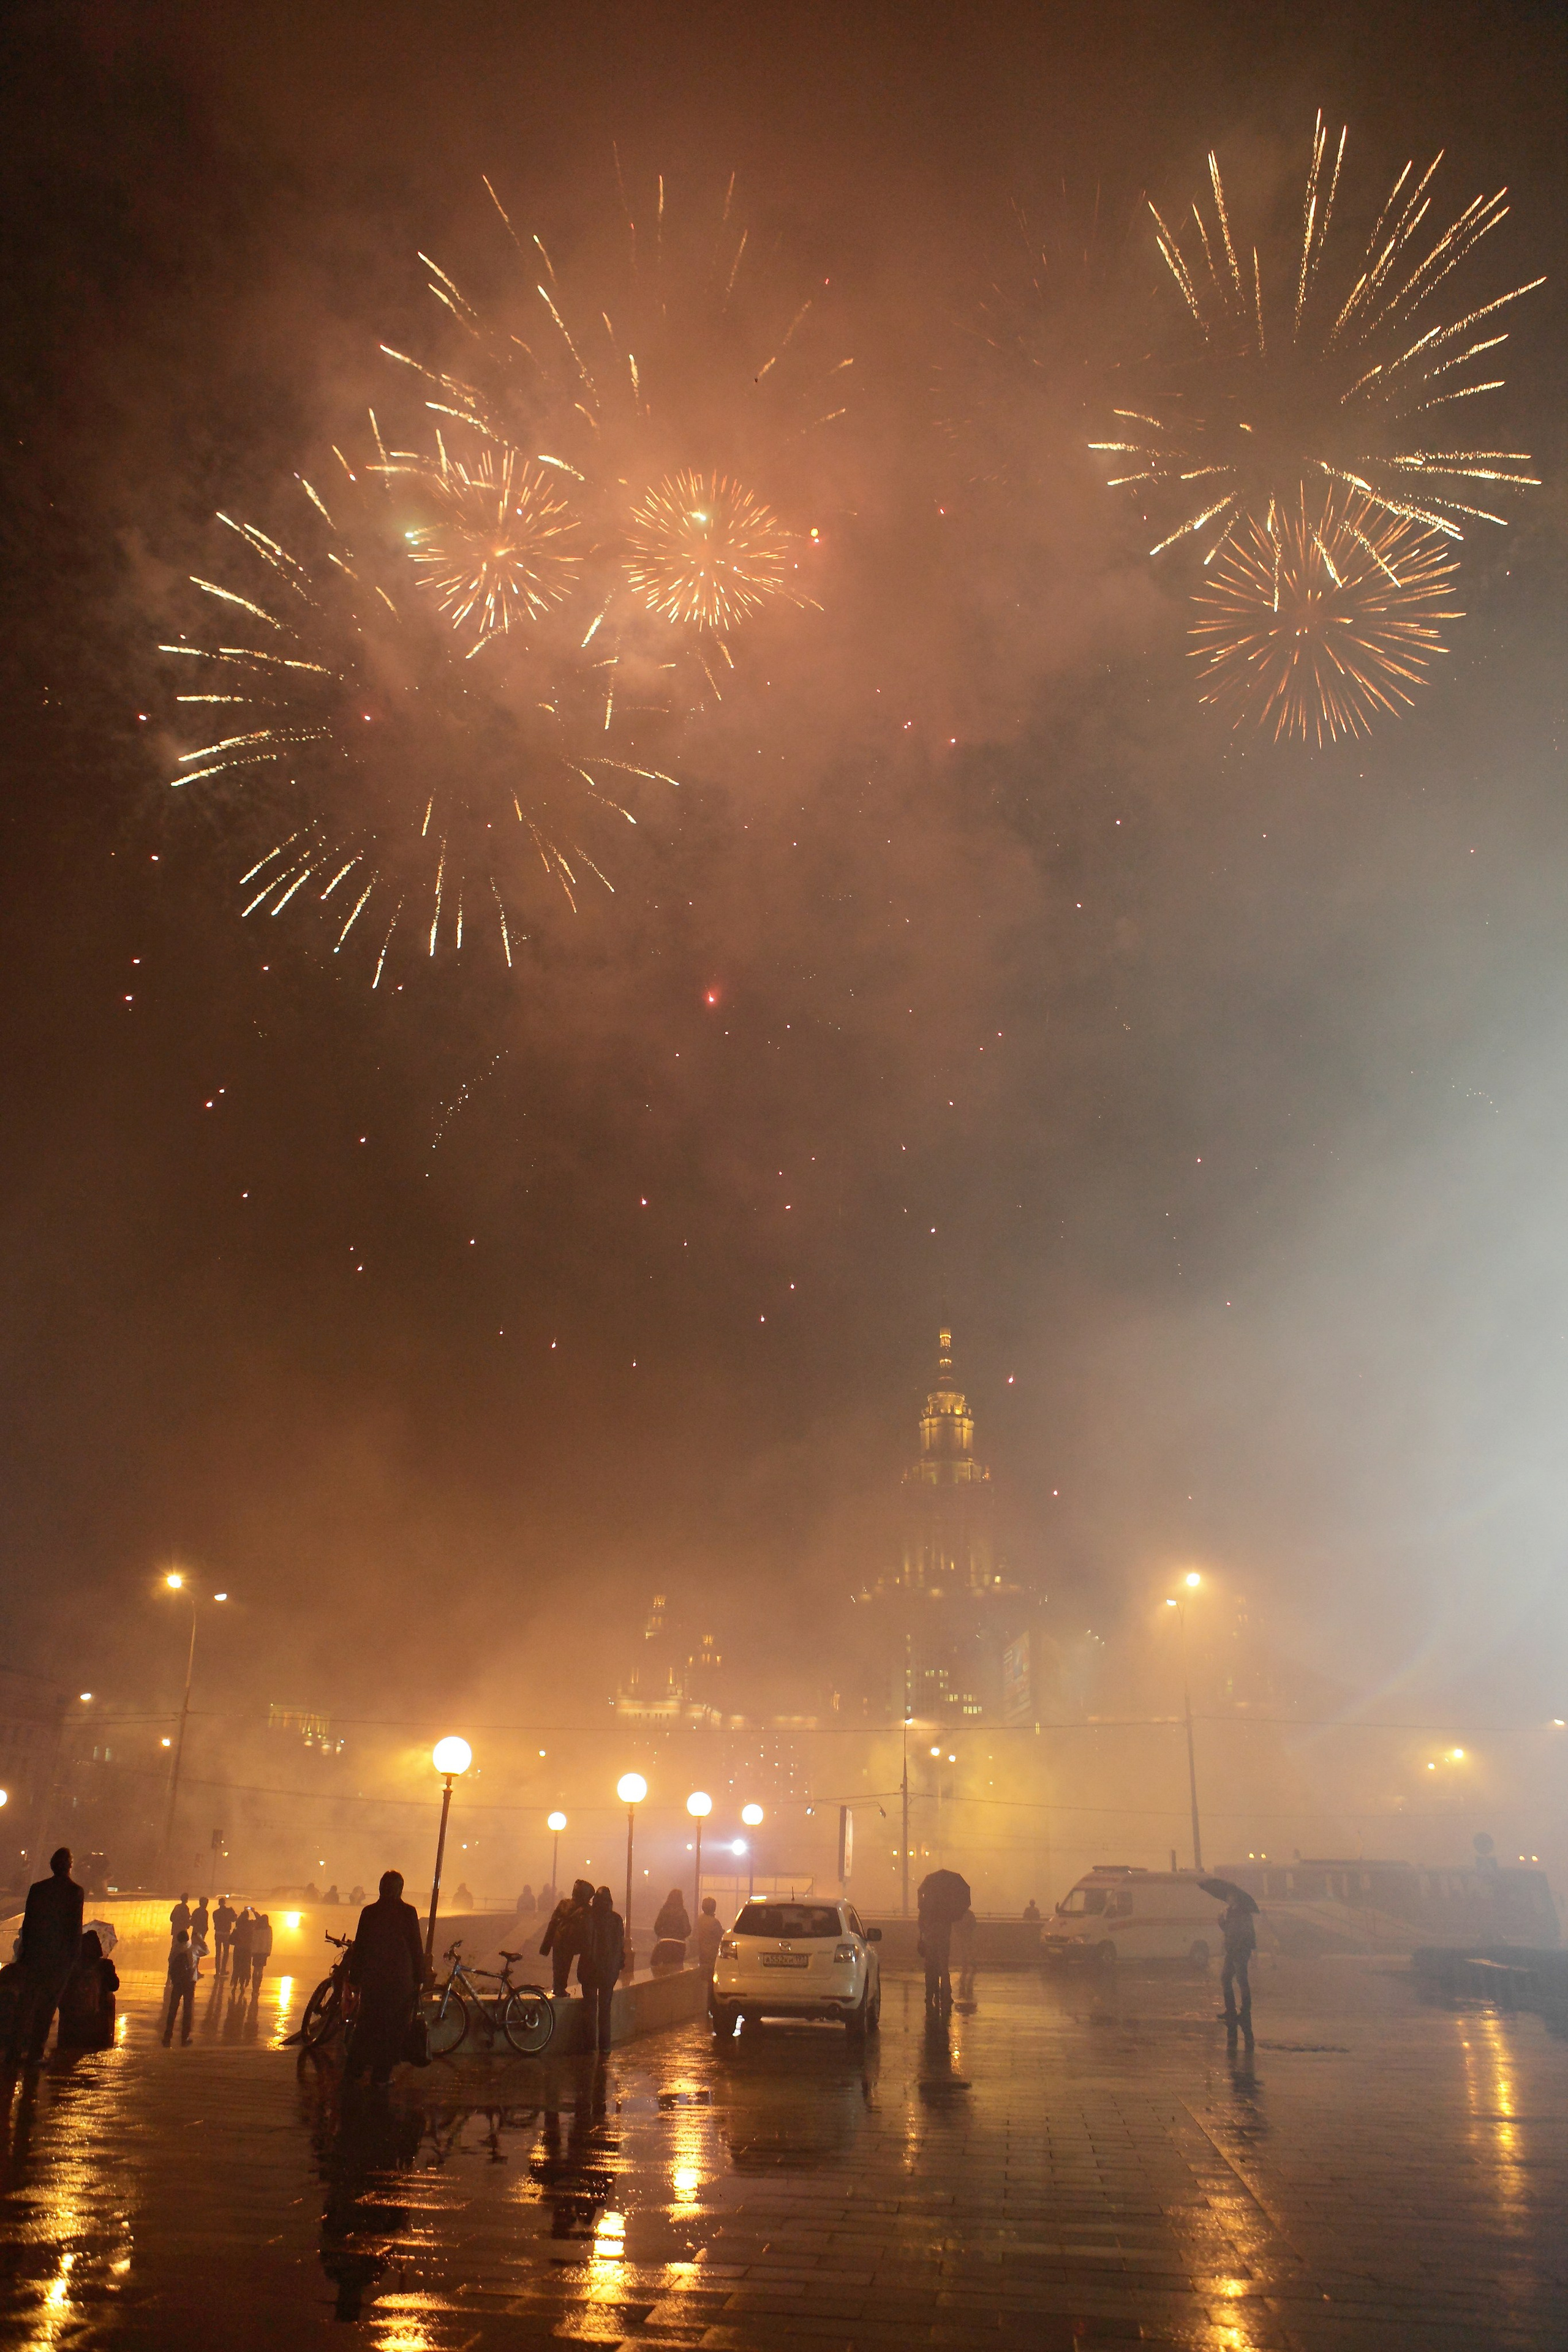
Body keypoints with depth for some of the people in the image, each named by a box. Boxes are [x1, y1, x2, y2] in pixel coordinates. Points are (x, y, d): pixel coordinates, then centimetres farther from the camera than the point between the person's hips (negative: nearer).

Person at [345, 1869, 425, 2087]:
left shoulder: (369, 1912, 0)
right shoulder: (408, 1912, -6)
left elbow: (359, 1946, 4)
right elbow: (416, 1947, -4)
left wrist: (355, 1978, 11)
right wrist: (418, 1978, 3)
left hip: (372, 1977, 3)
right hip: (400, 1977, -2)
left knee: (367, 2022, 17)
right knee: (394, 2026, 6)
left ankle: (356, 2066, 22)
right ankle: (382, 2073, 6)